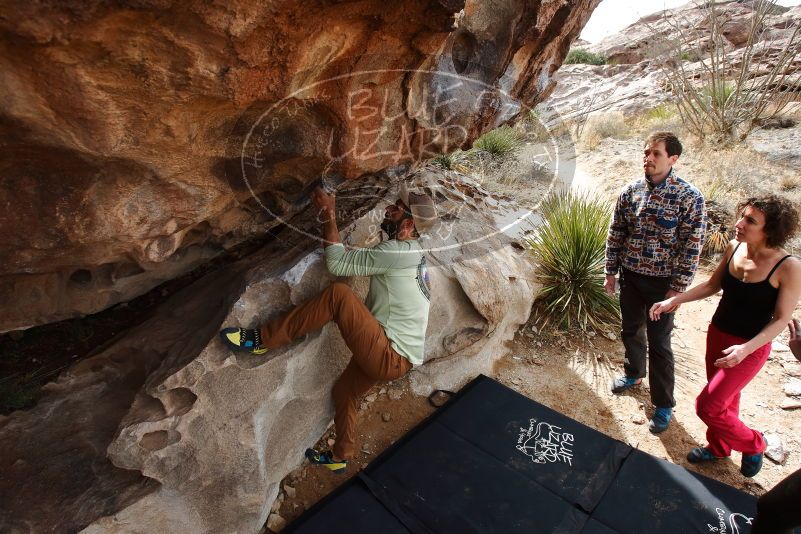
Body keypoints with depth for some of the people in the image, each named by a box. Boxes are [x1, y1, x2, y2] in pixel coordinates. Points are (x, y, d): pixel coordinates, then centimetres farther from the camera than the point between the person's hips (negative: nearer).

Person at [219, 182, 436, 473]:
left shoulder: (400, 251, -18)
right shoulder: (408, 253, 14)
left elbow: (338, 263, -17)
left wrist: (329, 214, -10)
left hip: (389, 357, -10)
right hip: (390, 356, 10)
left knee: (338, 294, -22)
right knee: (343, 391, 26)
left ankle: (262, 339, -12)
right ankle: (340, 457, 45)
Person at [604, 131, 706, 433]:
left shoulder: (689, 197, -14)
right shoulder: (630, 191, -2)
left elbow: (692, 247, -12)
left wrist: (677, 288, -13)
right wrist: (611, 272, 6)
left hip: (661, 281, -4)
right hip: (630, 275, 4)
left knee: (659, 343, 4)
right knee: (631, 331, 20)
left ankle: (663, 405, 21)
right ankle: (634, 374, 46)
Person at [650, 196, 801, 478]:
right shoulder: (734, 247, -7)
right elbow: (713, 285, 6)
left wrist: (746, 348, -28)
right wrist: (674, 300, -3)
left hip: (752, 347, -5)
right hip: (717, 334, 5)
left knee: (707, 406, -2)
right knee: (726, 399, 23)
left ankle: (752, 444, 28)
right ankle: (719, 447, 47)